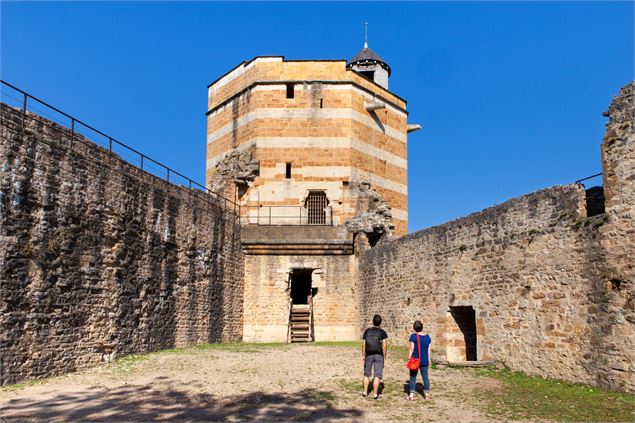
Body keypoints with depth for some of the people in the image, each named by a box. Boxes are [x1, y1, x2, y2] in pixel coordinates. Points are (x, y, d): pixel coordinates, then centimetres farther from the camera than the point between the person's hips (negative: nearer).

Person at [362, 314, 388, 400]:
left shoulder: (367, 331, 0)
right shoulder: (382, 332, -6)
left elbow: (363, 344, 1)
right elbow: (384, 345, -10)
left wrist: (363, 355, 9)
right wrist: (384, 357, -1)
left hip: (369, 355, 2)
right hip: (378, 355, -2)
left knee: (367, 374, 15)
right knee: (377, 375, 3)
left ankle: (365, 392, 18)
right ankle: (375, 394, 4)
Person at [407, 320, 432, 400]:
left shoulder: (413, 336, -11)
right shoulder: (427, 337, 3)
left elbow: (411, 349, -11)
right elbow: (429, 350, 7)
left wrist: (408, 359, -4)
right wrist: (429, 360, 14)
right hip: (424, 361, 3)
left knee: (413, 377, 4)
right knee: (425, 377, 12)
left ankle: (411, 394, 1)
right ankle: (427, 394, 14)